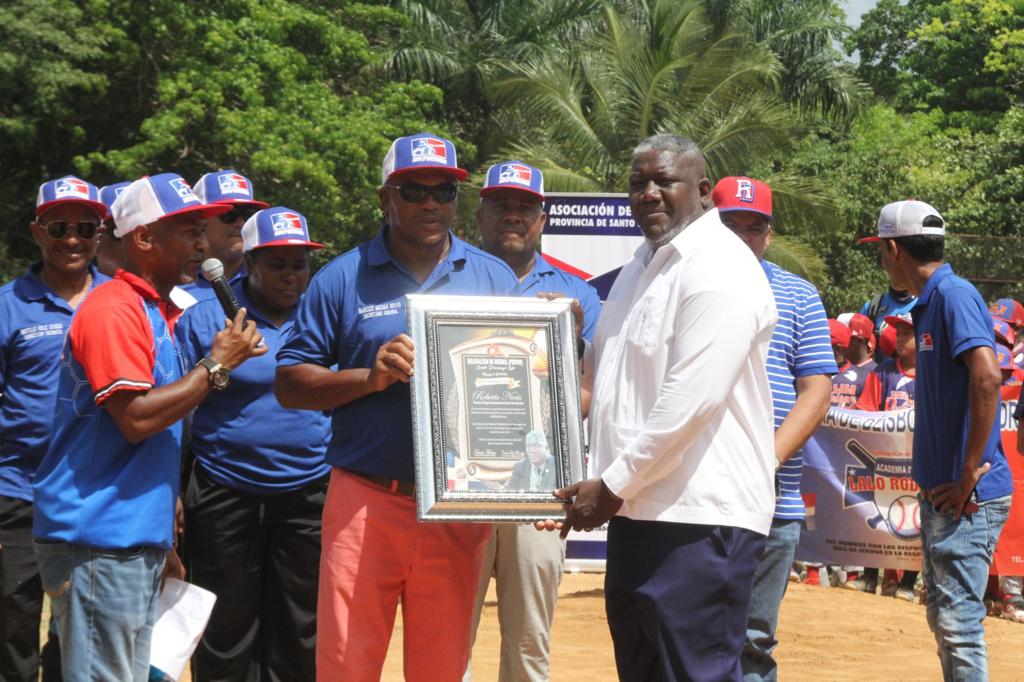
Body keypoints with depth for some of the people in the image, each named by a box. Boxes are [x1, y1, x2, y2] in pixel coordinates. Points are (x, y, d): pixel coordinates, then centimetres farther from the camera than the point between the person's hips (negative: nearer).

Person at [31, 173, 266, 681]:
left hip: (137, 543, 10)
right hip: (98, 544, -10)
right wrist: (217, 365, -14)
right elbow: (136, 418, -22)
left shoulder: (158, 314, 18)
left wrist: (161, 544, 21)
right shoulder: (113, 309, -11)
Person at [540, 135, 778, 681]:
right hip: (636, 512, 10)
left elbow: (690, 402, -22)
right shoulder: (643, 265, 18)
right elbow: (599, 368, 31)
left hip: (698, 518, -10)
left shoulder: (718, 268, -13)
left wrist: (613, 485, -16)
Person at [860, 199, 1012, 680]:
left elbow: (987, 376, -26)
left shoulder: (954, 295, -14)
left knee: (959, 619, -10)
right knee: (941, 615, 16)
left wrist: (969, 477, -24)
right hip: (939, 491, 10)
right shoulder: (929, 303, 16)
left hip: (969, 496, -10)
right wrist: (940, 484, 9)